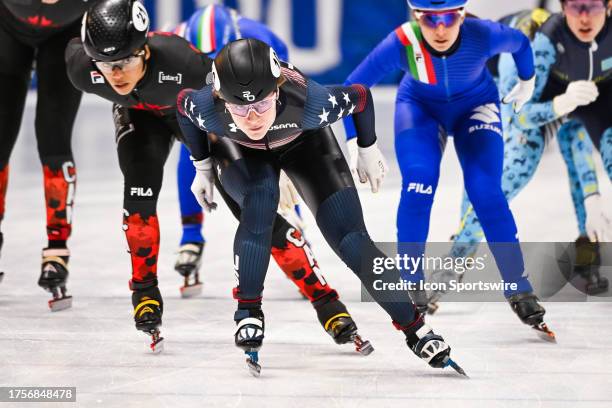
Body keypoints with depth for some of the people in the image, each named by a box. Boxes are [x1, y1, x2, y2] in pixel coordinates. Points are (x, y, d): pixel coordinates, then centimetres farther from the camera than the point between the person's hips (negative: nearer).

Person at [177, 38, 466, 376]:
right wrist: (202, 168, -2)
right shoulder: (206, 109, -40)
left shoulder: (310, 102, -43)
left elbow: (361, 97, -21)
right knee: (260, 200, -33)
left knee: (351, 240, -11)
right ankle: (248, 312, -19)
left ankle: (414, 327, 1)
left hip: (302, 140, 0)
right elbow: (182, 103, -13)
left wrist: (368, 150, -3)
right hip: (237, 150, 0)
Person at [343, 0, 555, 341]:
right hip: (421, 107, 0)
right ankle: (411, 287, -5)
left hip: (476, 106, 0)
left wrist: (527, 81, 9)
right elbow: (353, 88, -24)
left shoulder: (484, 36, -33)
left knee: (486, 191, -15)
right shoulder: (402, 44, -35)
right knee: (418, 187, -20)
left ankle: (519, 290, -4)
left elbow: (521, 43, -9)